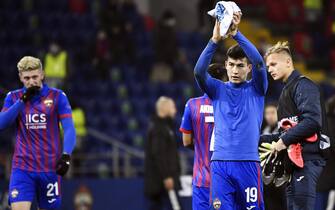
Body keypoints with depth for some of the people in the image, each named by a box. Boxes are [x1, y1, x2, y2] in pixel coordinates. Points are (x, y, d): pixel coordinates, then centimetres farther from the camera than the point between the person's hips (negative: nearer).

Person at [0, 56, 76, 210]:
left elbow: (69, 129, -4)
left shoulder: (57, 96, 1)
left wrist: (66, 155, -19)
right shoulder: (13, 97, 7)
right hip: (22, 167, 0)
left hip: (50, 168, 0)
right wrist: (22, 100, -12)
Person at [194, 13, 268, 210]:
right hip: (220, 164, 1)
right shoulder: (218, 89, 12)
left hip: (248, 163, -1)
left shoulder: (256, 89, 8)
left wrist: (236, 34, -20)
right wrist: (215, 40, -19)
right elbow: (199, 71, -7)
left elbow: (259, 63, -10)